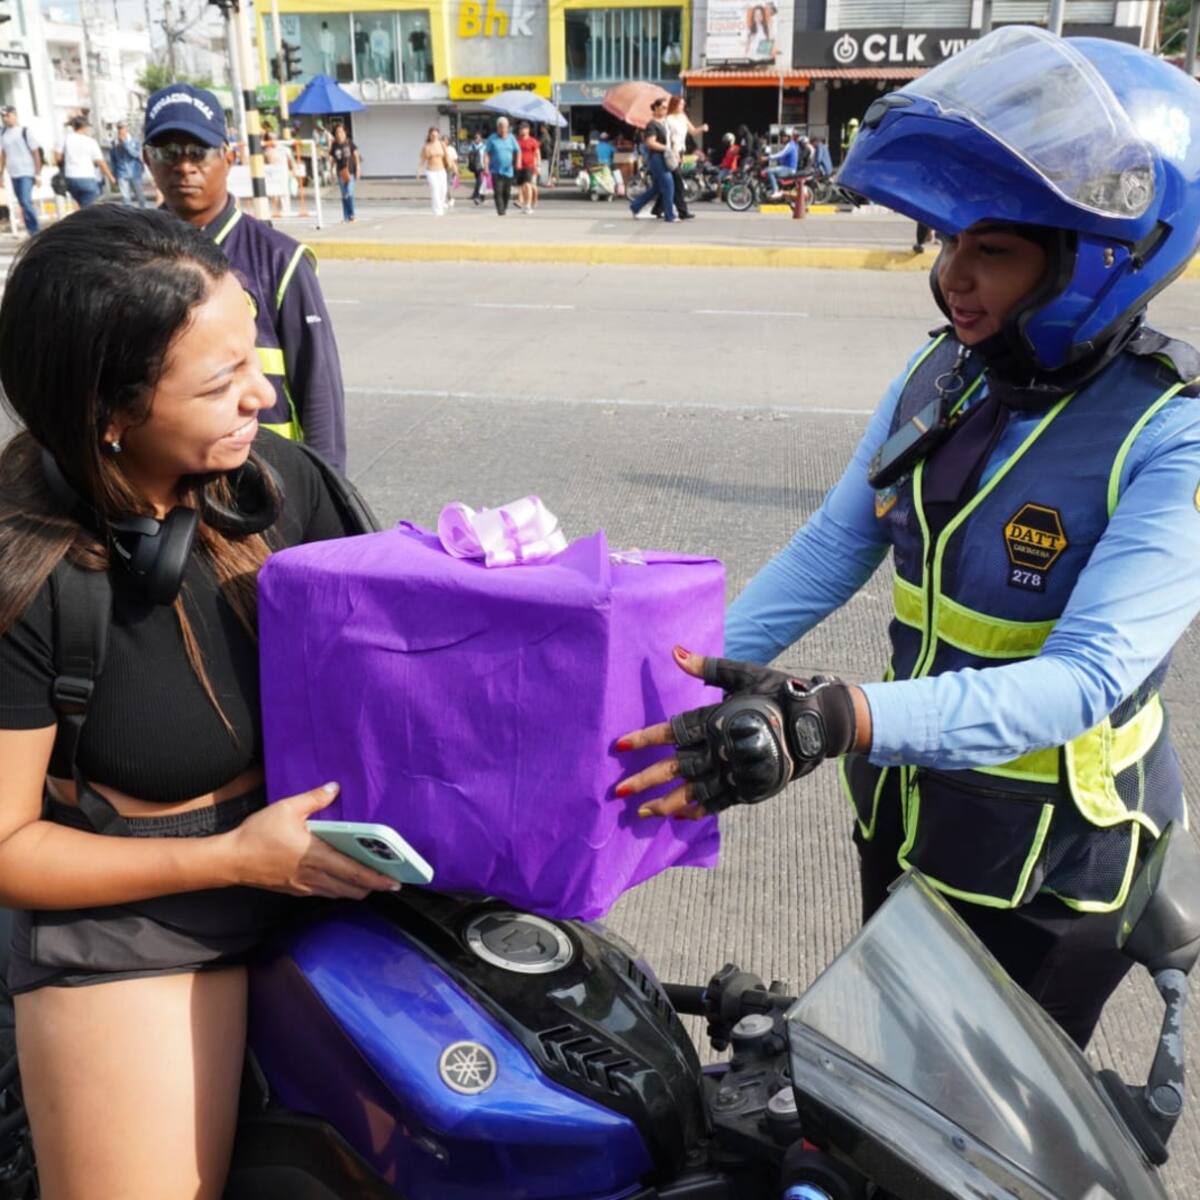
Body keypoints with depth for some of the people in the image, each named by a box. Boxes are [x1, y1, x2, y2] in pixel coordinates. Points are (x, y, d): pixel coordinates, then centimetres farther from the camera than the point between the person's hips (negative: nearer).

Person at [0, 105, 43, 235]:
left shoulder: (24, 131, -4)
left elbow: (36, 153, -4)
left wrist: (38, 173, -8)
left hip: (27, 173, -6)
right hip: (13, 174, 6)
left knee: (26, 201, -16)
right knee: (22, 204, 8)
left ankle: (35, 231, -8)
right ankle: (33, 232, 15)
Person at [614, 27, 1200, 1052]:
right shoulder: (943, 375, -4)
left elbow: (1084, 679, -33)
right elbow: (833, 547, -1)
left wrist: (832, 721, -46)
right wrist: (697, 677, -11)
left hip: (1048, 869, -5)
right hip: (902, 814, 6)